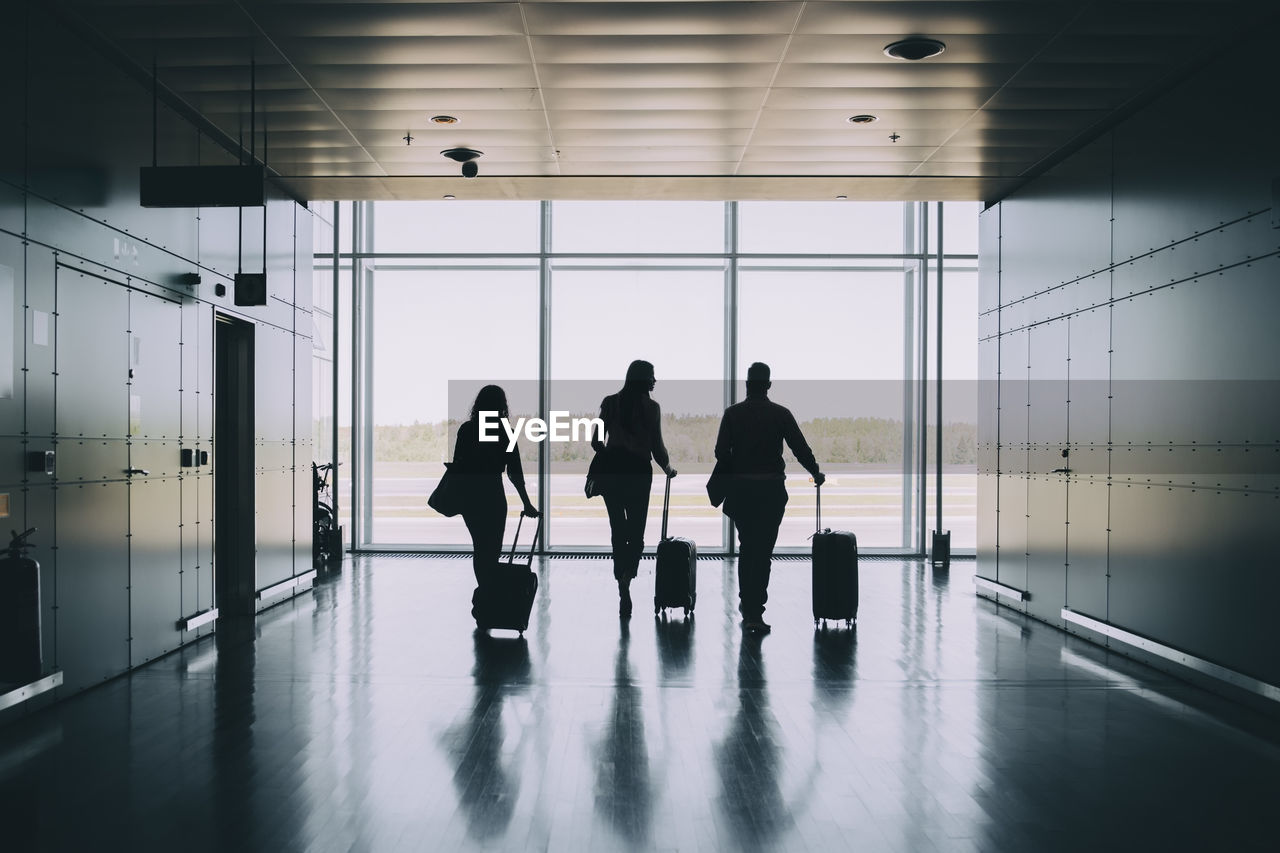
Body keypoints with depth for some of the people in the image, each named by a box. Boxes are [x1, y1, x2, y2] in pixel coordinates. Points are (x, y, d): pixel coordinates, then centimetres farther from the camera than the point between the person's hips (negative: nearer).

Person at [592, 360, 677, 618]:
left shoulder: (610, 402, 3)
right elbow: (657, 446, -5)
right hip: (639, 471, -2)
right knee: (636, 532, 6)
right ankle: (627, 575, -19)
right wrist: (668, 468, 14)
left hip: (612, 470, 3)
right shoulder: (651, 407, -4)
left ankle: (624, 592, 12)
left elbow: (596, 441, 2)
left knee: (618, 532, 11)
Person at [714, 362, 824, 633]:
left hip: (741, 489, 2)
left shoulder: (732, 413, 0)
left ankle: (746, 603, 24)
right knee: (763, 551, 1)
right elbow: (800, 448, -1)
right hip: (772, 489, -1)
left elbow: (721, 452, -4)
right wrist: (816, 474, 16)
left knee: (746, 548, 17)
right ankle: (754, 612, -3)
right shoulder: (781, 414, -2)